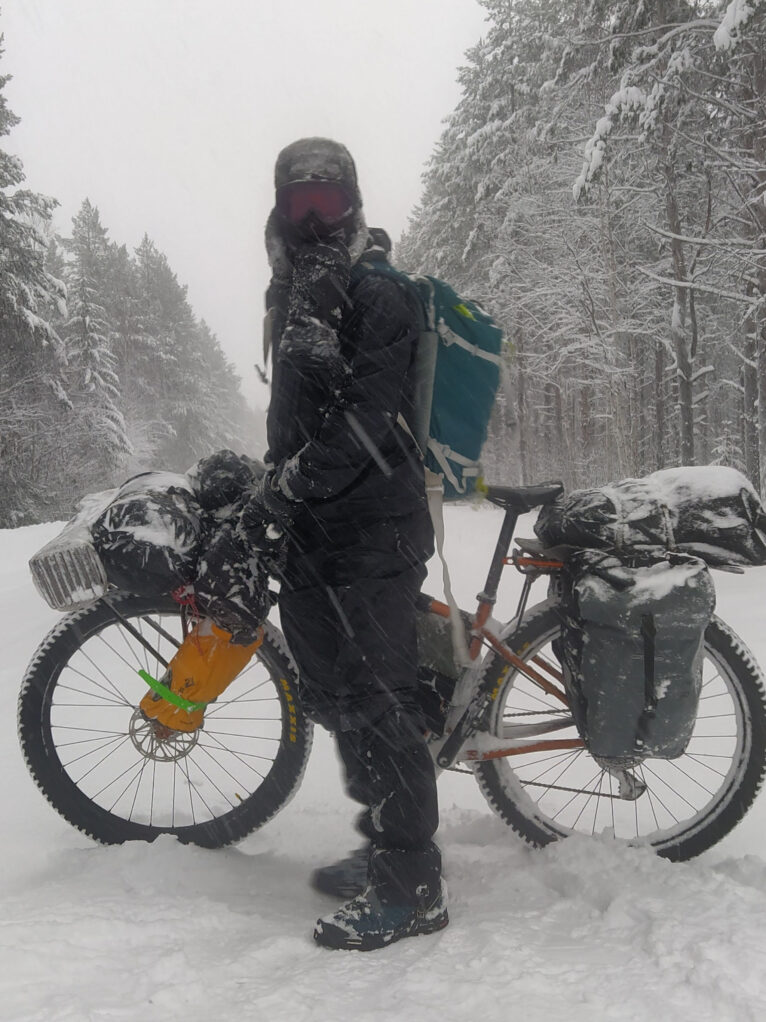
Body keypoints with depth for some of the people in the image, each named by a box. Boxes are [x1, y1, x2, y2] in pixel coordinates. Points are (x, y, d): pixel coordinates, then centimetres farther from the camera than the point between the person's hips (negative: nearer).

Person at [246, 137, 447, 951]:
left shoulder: (377, 292, -8)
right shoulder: (293, 291, 21)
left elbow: (370, 412, -20)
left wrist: (293, 481, -20)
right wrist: (274, 476, 25)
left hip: (373, 527, -10)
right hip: (313, 529, 10)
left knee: (377, 700, -8)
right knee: (334, 693, 17)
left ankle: (412, 888, 4)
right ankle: (383, 847, 33)